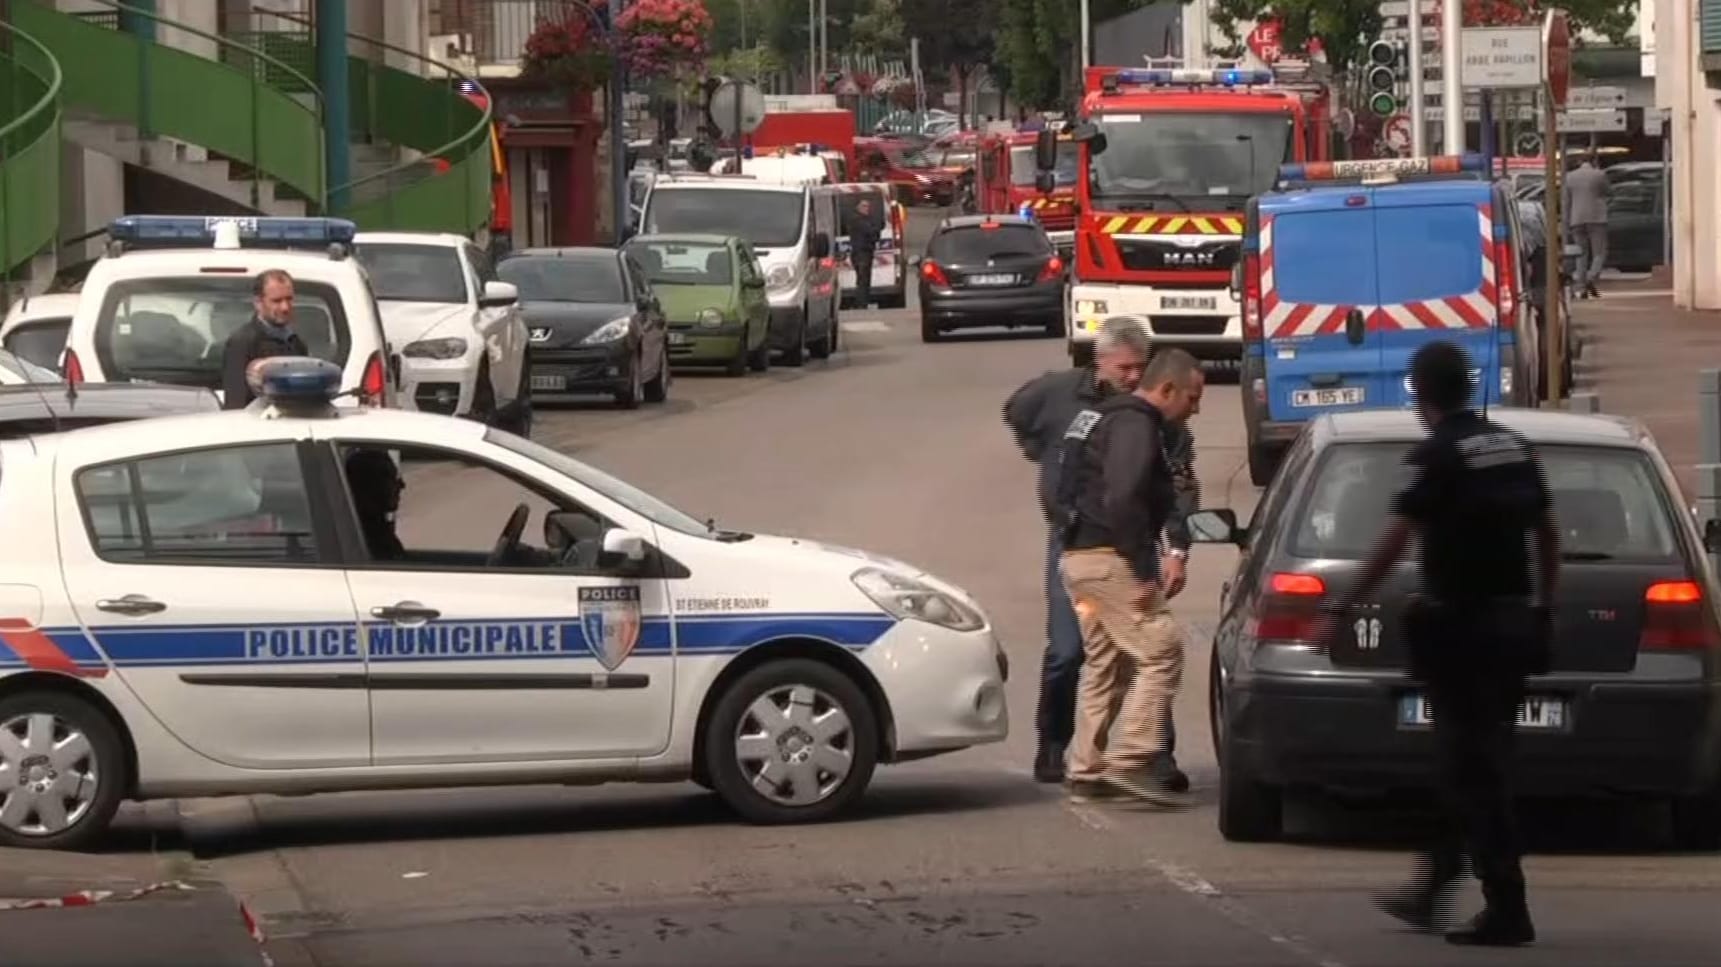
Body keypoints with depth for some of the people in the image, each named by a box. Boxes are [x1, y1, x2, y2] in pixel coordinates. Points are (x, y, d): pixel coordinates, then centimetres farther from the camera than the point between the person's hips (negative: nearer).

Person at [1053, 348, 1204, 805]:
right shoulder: (1135, 425, -13)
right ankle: (1131, 760, -18)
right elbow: (1122, 502, -24)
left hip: (1079, 557, 11)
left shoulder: (1102, 418, 21)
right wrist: (1144, 572, -22)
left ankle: (1087, 772, 16)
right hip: (1109, 560, -11)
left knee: (1104, 665, 15)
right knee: (1160, 651, -12)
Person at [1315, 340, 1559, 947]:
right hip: (1515, 622, 7)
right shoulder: (1514, 448, 10)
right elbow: (1547, 536, 16)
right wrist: (1542, 609, 25)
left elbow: (1393, 544, -18)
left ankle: (1507, 910, -7)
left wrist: (1342, 612, -13)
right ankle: (1430, 891, 24)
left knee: (1474, 770, -4)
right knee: (1474, 766, 15)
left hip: (1462, 625, -7)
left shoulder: (1436, 455, -13)